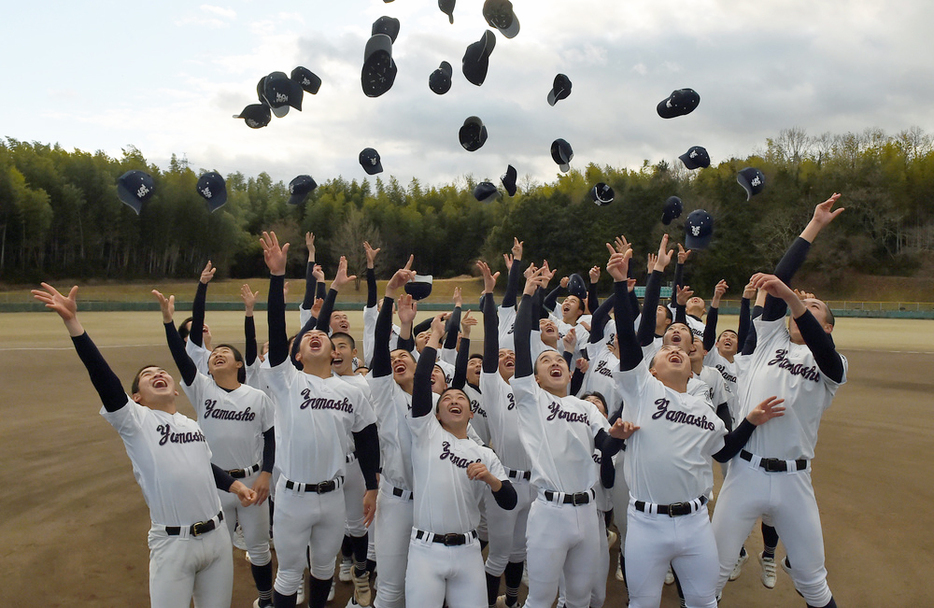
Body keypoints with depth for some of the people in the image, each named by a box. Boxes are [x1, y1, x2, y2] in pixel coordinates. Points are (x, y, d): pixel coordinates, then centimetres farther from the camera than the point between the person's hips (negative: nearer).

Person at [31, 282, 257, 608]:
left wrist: (235, 485, 19)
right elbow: (101, 374, -17)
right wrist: (72, 321, -27)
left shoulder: (192, 425, 13)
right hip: (173, 545, -5)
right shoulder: (135, 421, -4)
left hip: (217, 536, 5)